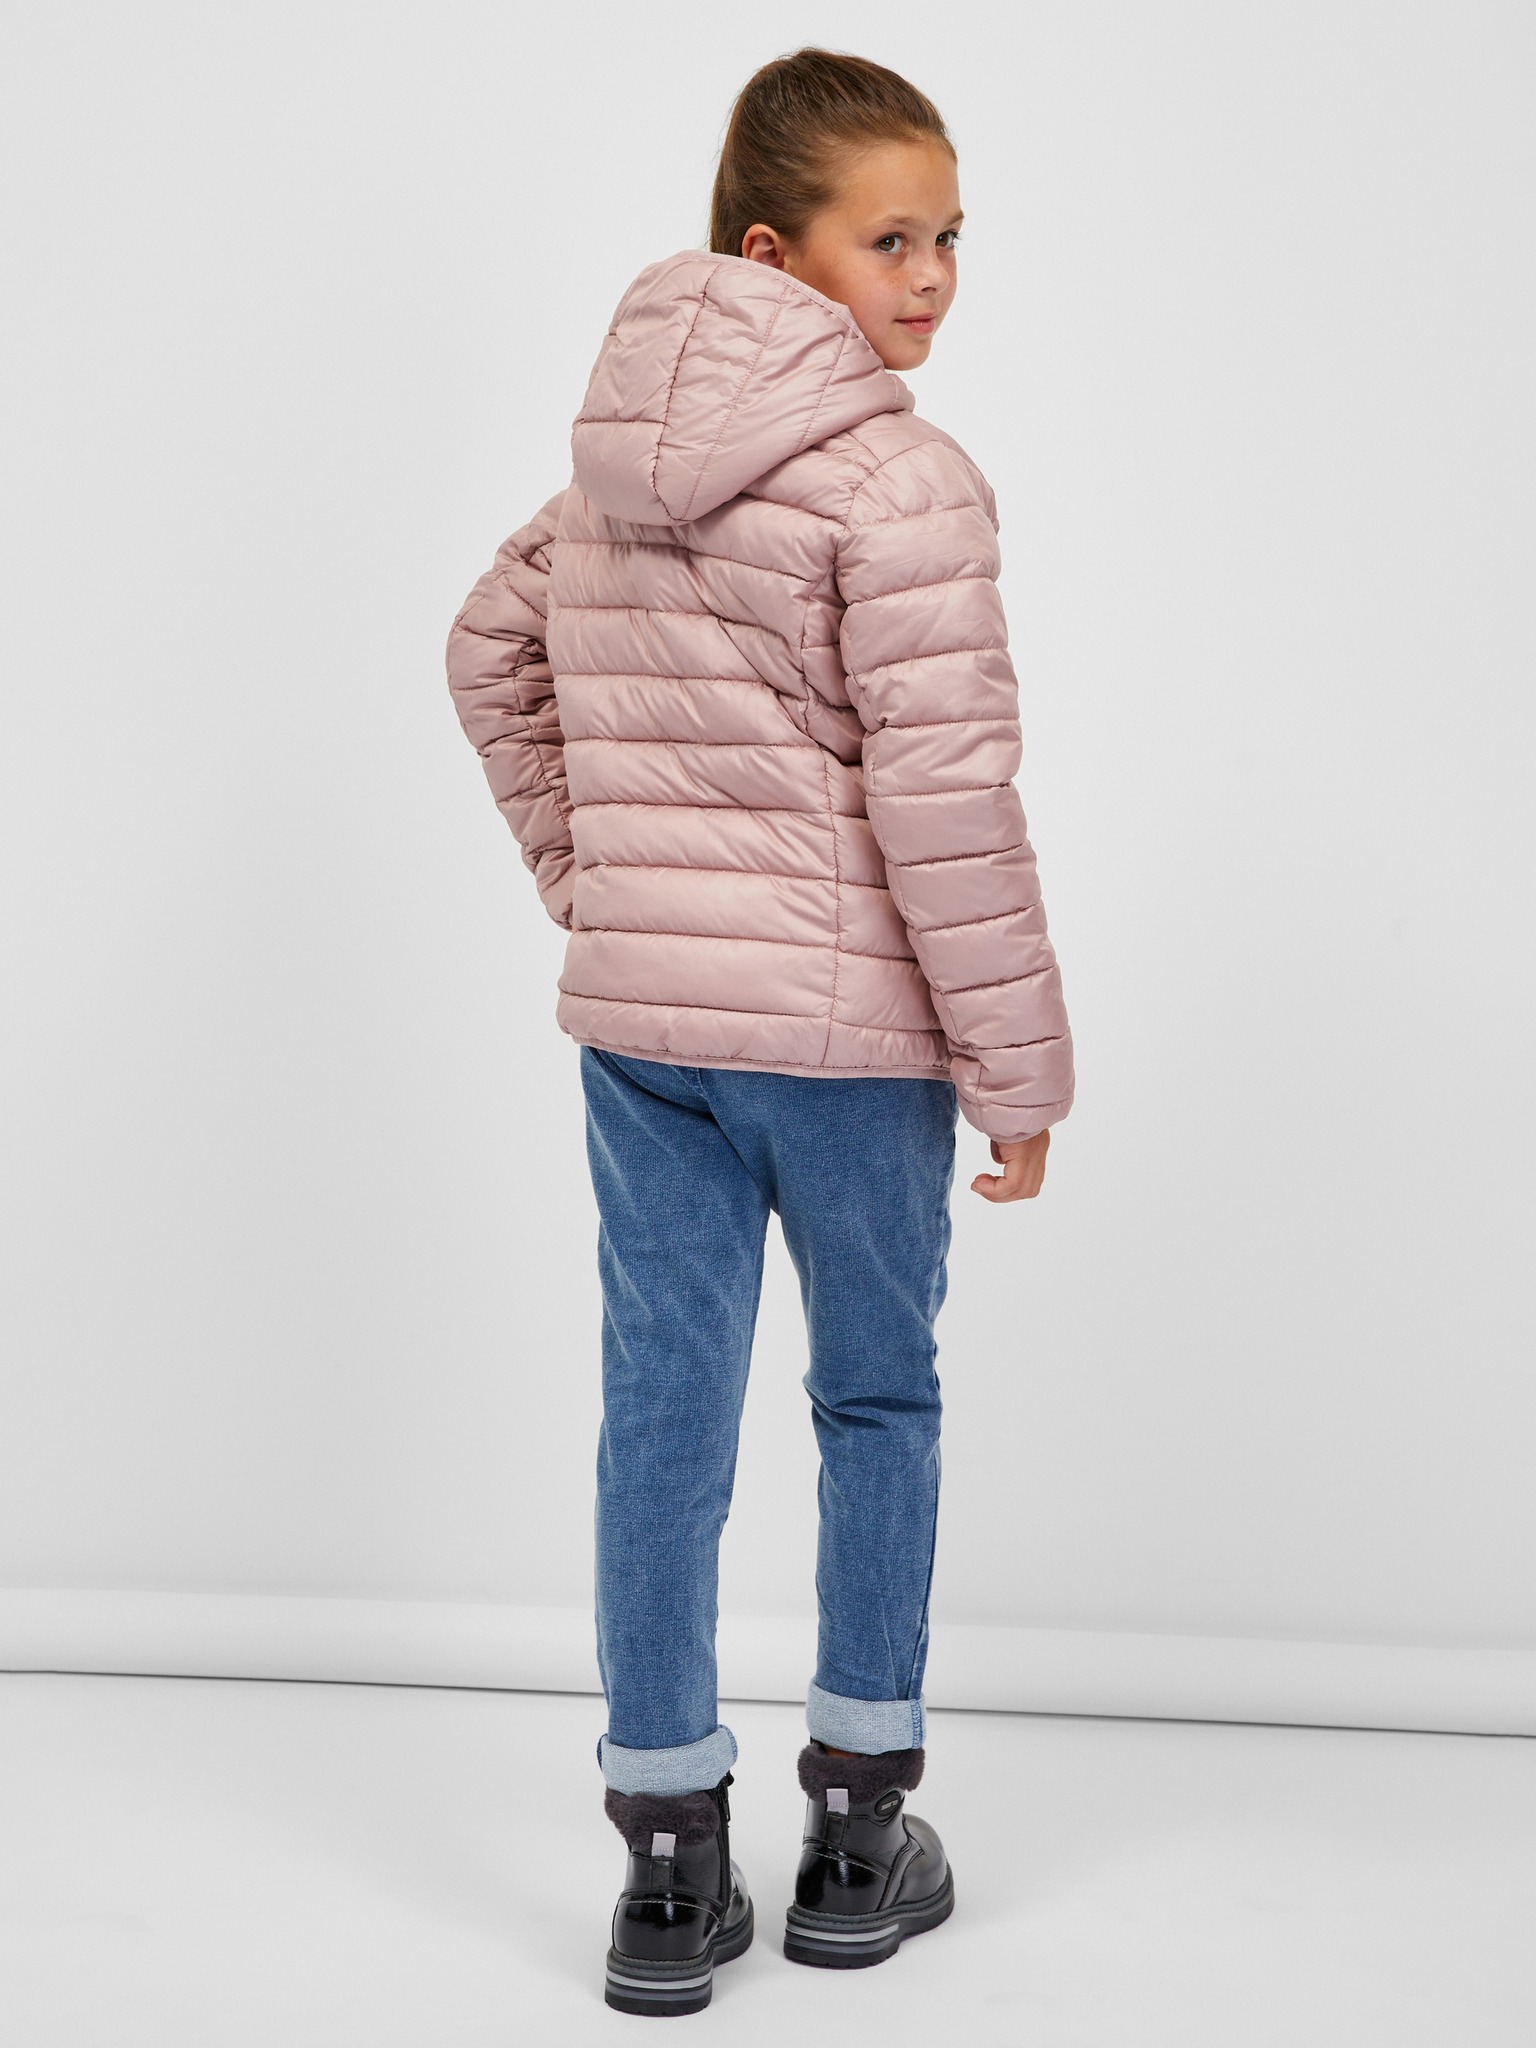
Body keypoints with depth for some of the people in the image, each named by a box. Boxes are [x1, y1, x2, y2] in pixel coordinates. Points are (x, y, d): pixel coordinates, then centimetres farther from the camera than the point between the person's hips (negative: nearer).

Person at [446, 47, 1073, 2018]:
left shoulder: (617, 454, 8)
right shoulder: (900, 480, -15)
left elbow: (490, 655, 22)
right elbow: (944, 802, -18)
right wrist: (1019, 1070, -11)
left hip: (636, 1016, 6)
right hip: (846, 1022, -5)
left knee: (661, 1409, 8)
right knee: (877, 1397, 12)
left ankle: (670, 1878, 16)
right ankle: (857, 1837, 23)